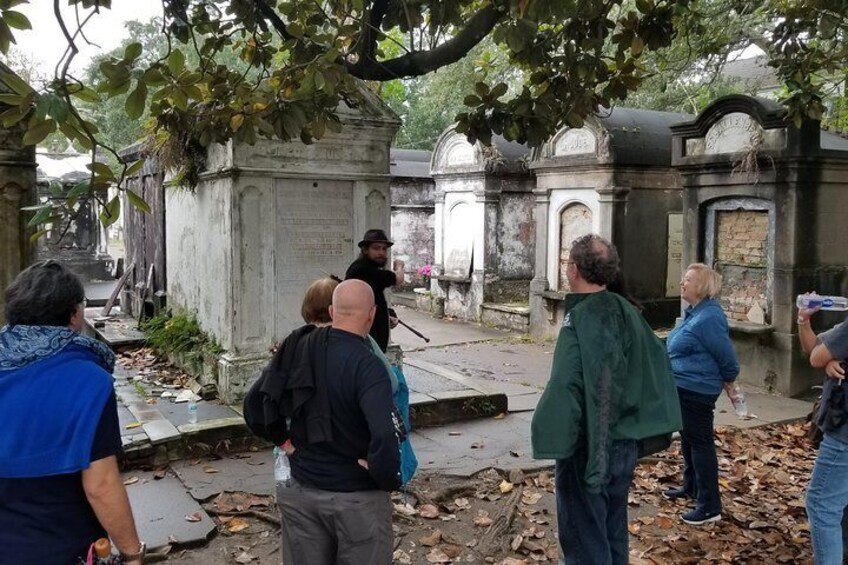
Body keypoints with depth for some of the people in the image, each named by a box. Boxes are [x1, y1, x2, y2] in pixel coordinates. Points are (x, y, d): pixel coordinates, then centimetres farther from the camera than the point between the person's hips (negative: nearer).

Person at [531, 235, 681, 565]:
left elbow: (565, 387, -30)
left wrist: (552, 434, -19)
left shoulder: (579, 320, -21)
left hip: (588, 448, -7)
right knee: (614, 530, 22)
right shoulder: (626, 311, 1)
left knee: (584, 536, 7)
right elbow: (657, 360, 8)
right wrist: (635, 419, 15)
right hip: (624, 443, 7)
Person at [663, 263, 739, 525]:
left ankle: (710, 506, 6)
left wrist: (728, 381, -1)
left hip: (697, 391, -10)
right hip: (684, 388, 10)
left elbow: (726, 356, -18)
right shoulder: (694, 313, 8)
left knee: (700, 443, -3)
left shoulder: (708, 318, -23)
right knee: (688, 439, 22)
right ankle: (691, 486, 39)